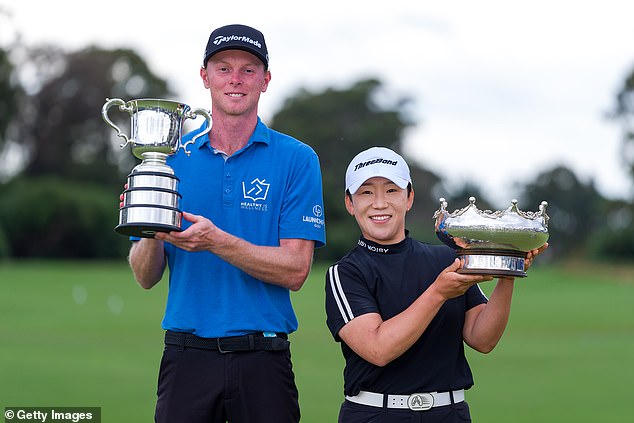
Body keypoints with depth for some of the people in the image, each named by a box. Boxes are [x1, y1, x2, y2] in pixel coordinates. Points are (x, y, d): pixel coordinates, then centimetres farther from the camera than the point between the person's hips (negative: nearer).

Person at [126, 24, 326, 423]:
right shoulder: (171, 155, 5)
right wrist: (153, 234, -17)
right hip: (187, 356, 1)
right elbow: (146, 278, 4)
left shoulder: (297, 159, -1)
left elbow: (295, 271, -9)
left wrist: (216, 241, -22)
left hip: (263, 360, -1)